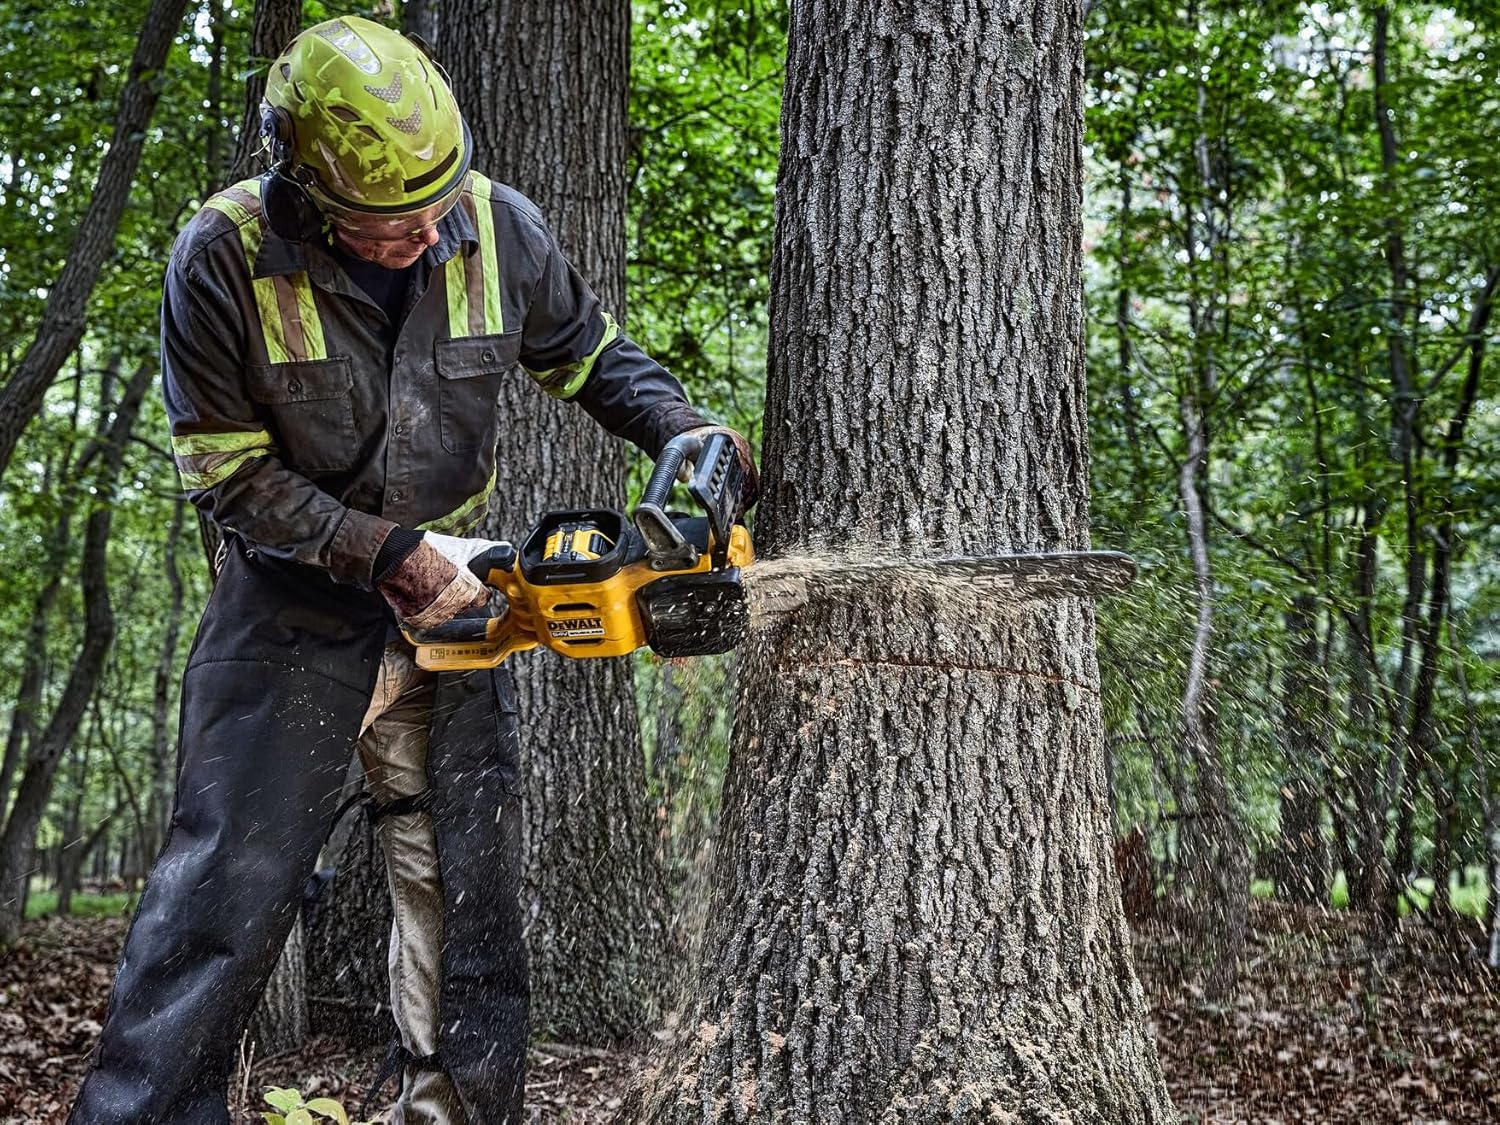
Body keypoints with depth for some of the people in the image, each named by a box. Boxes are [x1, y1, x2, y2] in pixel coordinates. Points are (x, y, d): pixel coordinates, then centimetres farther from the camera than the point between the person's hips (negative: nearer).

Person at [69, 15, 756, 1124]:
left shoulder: (500, 227, -12)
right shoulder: (225, 256, -20)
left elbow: (594, 355, 6)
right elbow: (228, 471, -15)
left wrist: (682, 432, -11)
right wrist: (391, 554, -21)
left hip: (452, 585, 4)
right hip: (295, 596, -3)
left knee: (470, 882, 7)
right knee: (232, 877, -10)